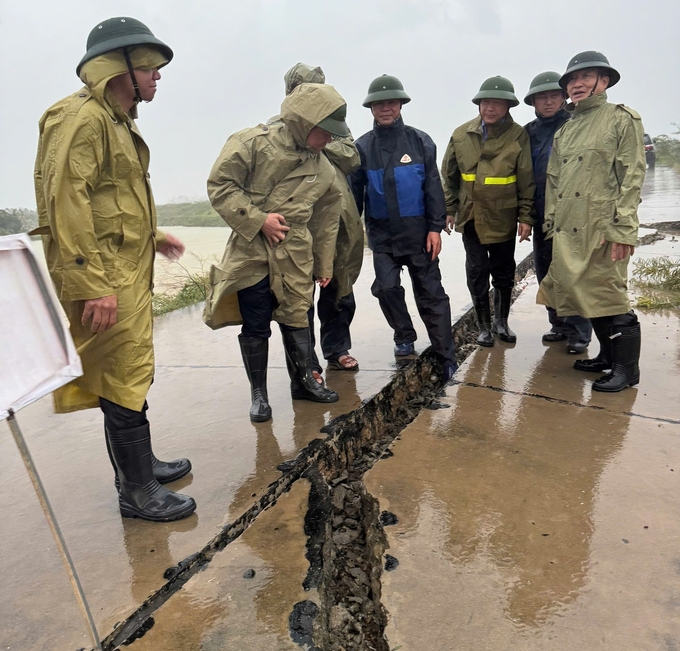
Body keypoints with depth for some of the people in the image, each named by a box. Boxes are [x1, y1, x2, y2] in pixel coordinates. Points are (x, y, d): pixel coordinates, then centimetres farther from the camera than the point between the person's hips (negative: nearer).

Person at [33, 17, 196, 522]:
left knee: (129, 375, 18)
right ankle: (138, 491, 11)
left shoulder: (118, 119, 19)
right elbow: (65, 202, -22)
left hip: (130, 273, 10)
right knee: (125, 381, -3)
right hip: (103, 280, -10)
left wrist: (152, 236, 22)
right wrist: (92, 286, -26)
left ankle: (137, 463, 34)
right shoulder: (82, 117, -14)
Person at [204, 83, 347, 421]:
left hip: (295, 256, 4)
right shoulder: (253, 143, -9)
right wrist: (258, 219, -16)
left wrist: (324, 265, 17)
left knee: (297, 321, 11)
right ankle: (258, 393, 20)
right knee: (255, 327, 3)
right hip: (252, 252, -3)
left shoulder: (323, 170, 6)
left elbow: (326, 221, 14)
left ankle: (303, 380, 32)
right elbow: (220, 185, -10)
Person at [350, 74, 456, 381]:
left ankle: (445, 356, 8)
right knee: (387, 287, -7)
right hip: (381, 233, 1)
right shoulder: (362, 146, 4)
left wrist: (435, 228, -7)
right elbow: (355, 192, 5)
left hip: (418, 232, -1)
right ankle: (404, 337, 19)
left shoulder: (420, 141, 1)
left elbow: (433, 187, -1)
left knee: (430, 292, 2)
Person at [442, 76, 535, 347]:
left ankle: (501, 322, 31)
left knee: (504, 273, 12)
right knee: (477, 273, 6)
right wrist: (449, 209, 5)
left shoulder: (518, 136, -6)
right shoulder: (462, 134, 0)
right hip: (470, 217, 1)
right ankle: (484, 327, 21)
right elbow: (449, 176, 7)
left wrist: (525, 217, -8)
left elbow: (526, 181, -5)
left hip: (504, 218, -1)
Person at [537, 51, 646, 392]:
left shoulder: (623, 120, 0)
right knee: (584, 294, 11)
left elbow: (632, 177, -8)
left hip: (601, 228, -6)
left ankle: (626, 367, 10)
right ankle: (608, 355, 27)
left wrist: (623, 229, -16)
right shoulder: (565, 130, 18)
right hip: (567, 229, 7)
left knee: (608, 297, -4)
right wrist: (551, 221, 10)